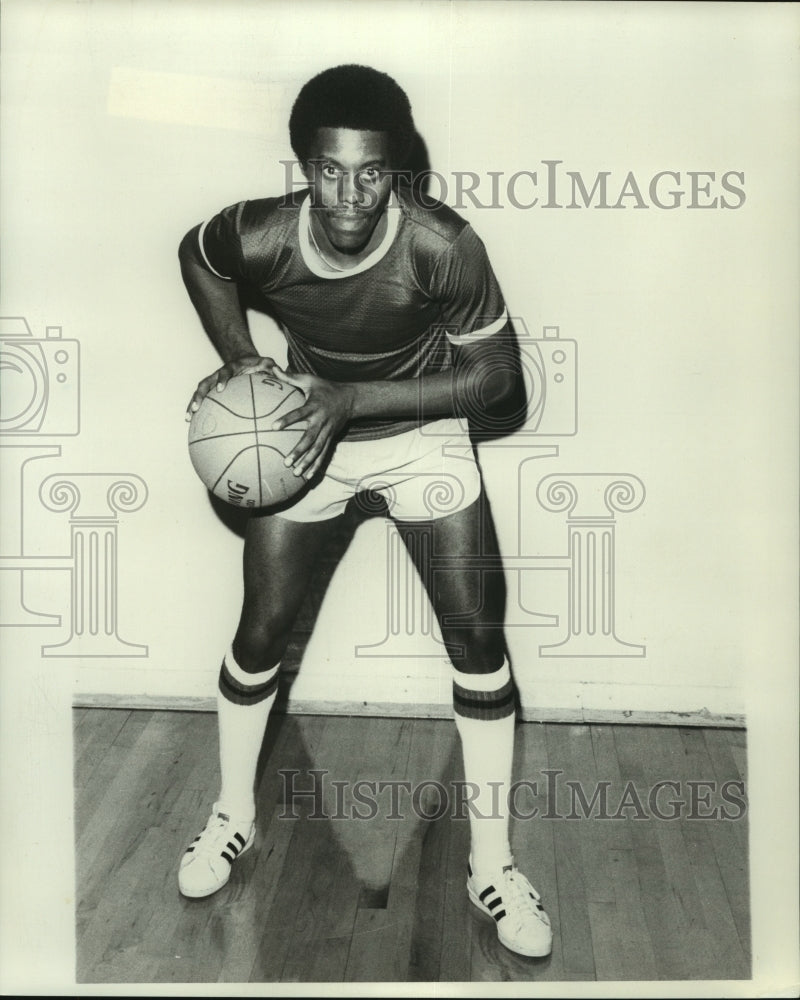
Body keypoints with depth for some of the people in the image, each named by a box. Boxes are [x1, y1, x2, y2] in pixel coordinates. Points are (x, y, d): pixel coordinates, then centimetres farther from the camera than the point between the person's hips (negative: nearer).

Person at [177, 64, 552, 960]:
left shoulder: (441, 245, -29)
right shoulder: (261, 236, -23)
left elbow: (494, 373, -19)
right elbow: (195, 254, 2)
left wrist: (355, 397, -28)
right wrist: (237, 361, -12)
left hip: (422, 434, -1)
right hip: (305, 430, 2)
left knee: (478, 635, -6)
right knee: (261, 631, 4)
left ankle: (491, 862, 12)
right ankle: (232, 818, 31)